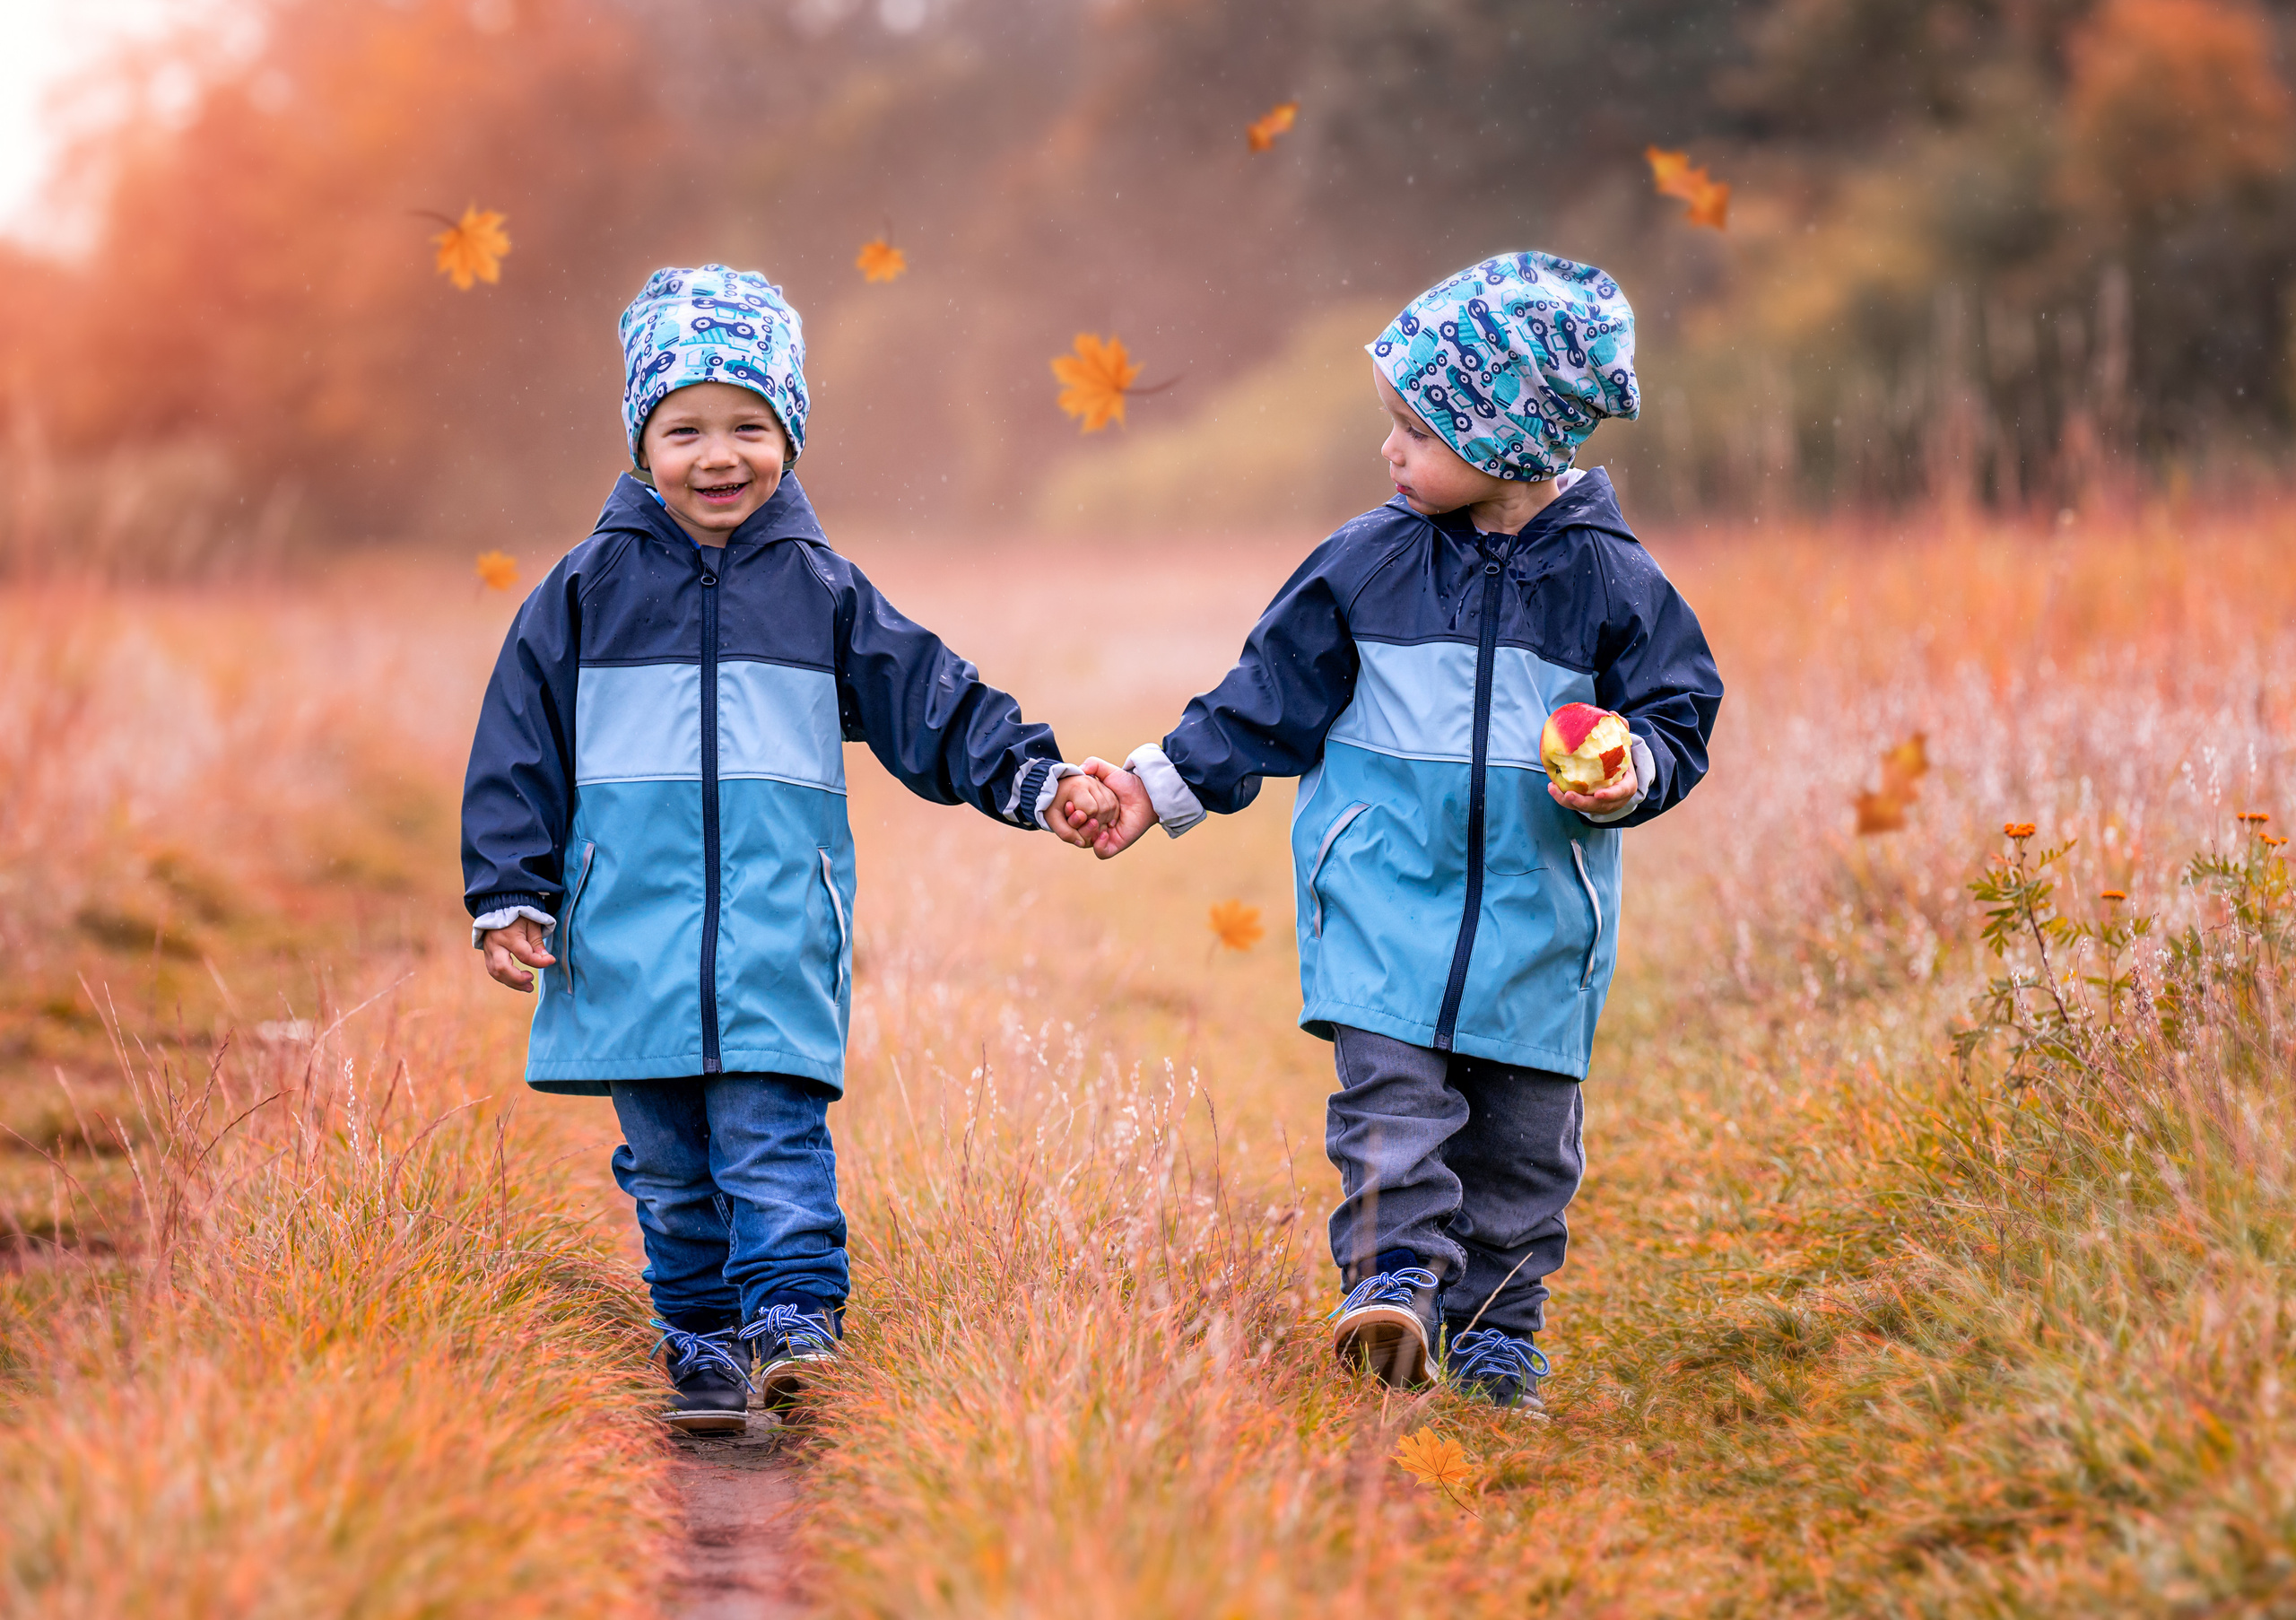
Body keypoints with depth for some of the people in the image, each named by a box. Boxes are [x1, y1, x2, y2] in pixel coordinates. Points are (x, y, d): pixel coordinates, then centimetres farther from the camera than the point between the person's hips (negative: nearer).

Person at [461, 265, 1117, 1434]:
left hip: (777, 928, -1)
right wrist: (510, 897, 2)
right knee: (667, 1159, 6)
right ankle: (702, 1346, 15)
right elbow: (520, 745, 7)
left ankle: (794, 1317, -13)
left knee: (771, 1131, -13)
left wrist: (1037, 779, -3)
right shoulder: (590, 588, 5)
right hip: (630, 928, 1)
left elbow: (934, 707, 9)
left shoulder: (821, 590, 7)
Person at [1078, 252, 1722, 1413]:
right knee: (1390, 1095, -15)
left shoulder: (1607, 578, -3)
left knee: (1523, 1129, 5)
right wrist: (1163, 784, 5)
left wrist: (1631, 773, -18)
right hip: (1385, 889, 0)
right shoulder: (1367, 563, 1)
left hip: (1536, 912, 0)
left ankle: (1495, 1327, 18)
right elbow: (1268, 697, 8)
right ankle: (1394, 1279, -11)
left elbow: (1674, 710, 3)